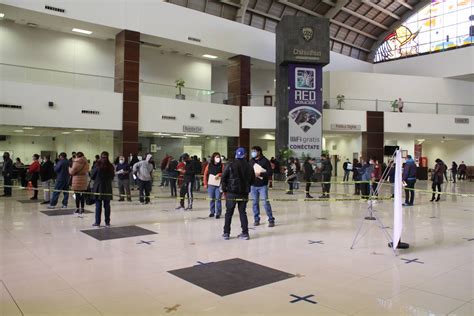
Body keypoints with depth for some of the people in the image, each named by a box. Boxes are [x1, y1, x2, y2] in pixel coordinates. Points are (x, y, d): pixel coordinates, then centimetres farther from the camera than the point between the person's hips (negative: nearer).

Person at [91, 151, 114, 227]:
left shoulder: (97, 166, -11)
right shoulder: (111, 166, -5)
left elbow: (92, 176, -2)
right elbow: (112, 177, 4)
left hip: (98, 187, -2)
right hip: (108, 188, 2)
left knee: (98, 205, 5)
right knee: (107, 205, 8)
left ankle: (97, 222, 9)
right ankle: (107, 223, 12)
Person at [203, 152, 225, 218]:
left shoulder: (221, 165, 0)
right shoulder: (209, 165, 3)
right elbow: (205, 174, 7)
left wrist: (219, 175, -18)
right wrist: (205, 183, 4)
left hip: (218, 184, -2)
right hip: (211, 184, 2)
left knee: (218, 199, -2)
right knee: (211, 199, 11)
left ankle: (218, 213, 5)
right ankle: (212, 212, 23)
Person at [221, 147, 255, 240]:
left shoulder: (231, 165, -9)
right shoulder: (248, 167, -1)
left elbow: (224, 178, -7)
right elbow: (252, 180, 6)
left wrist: (225, 189, 4)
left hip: (231, 193, -2)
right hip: (244, 193, 2)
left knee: (229, 213, 9)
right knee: (242, 213, 11)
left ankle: (226, 233, 11)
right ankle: (245, 233, 10)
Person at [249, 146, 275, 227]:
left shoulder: (265, 161, -7)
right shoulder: (251, 161, 6)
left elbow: (270, 172, -12)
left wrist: (260, 174, -21)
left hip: (262, 185, -5)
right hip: (253, 185, 5)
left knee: (265, 202, -6)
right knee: (255, 203, 9)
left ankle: (271, 220, 5)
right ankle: (256, 219, 20)